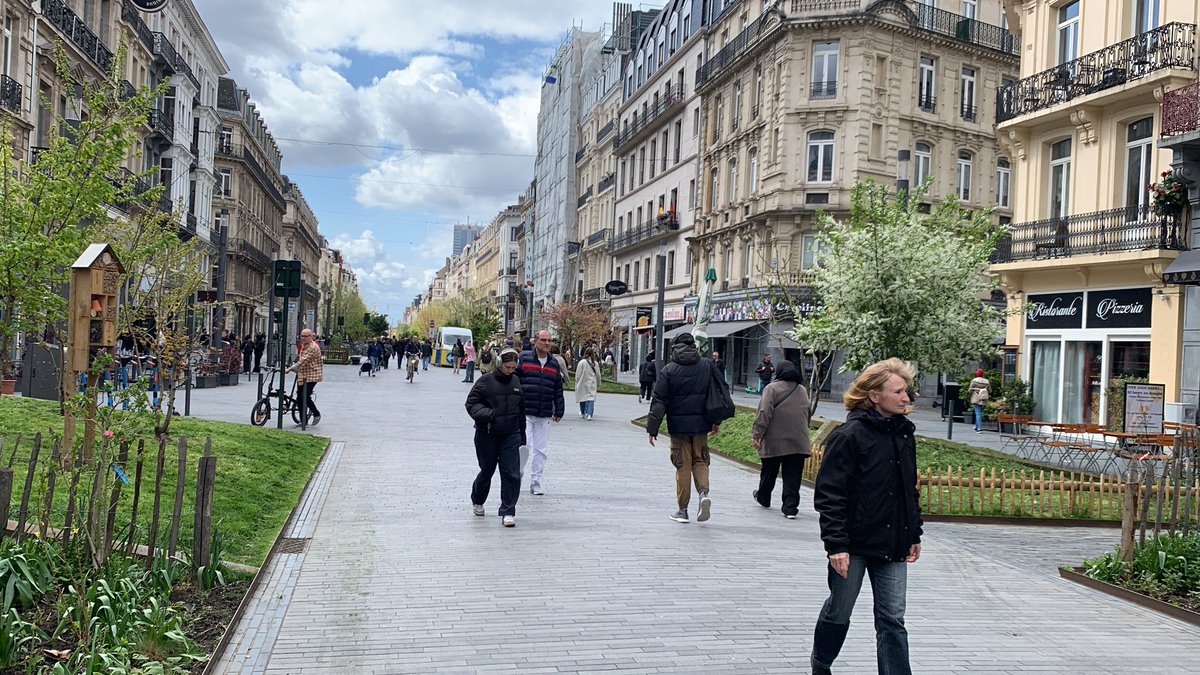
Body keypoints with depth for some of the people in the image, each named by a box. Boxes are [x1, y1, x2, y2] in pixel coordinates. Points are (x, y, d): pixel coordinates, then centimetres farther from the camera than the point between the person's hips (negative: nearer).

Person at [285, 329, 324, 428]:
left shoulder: (313, 347, -16)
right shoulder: (303, 345, 16)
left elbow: (303, 361, -25)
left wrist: (291, 368, -28)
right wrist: (292, 367, 16)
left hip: (311, 376, -9)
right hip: (302, 375, 9)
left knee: (305, 397, -15)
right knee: (300, 397, 5)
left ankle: (316, 414, 8)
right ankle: (303, 421, 12)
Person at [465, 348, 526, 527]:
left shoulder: (516, 383, 7)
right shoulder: (486, 381, -7)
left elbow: (521, 410, 16)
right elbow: (471, 403, -7)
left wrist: (522, 435, 17)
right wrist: (486, 414, -26)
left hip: (510, 436, 3)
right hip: (486, 435, -3)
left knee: (511, 473, -7)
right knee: (487, 471, 11)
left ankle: (508, 512, 0)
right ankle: (477, 501, 39)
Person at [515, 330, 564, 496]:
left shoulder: (554, 363, 12)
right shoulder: (523, 359, -1)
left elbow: (558, 389, 16)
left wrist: (558, 412, 14)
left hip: (545, 415, 4)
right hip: (524, 412, -4)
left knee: (540, 449, 8)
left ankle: (535, 482, 18)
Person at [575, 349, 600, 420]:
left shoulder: (582, 362, -8)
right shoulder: (595, 363, 1)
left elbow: (578, 375, -6)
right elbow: (598, 375, 9)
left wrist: (577, 383, 5)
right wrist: (598, 385, 19)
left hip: (583, 384, -1)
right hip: (592, 385, 1)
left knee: (582, 398, 13)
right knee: (591, 398, -2)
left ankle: (583, 413, 27)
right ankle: (589, 414, -17)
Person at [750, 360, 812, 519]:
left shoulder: (772, 388, -8)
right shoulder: (803, 391, 10)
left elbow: (764, 413, -14)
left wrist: (756, 434, -11)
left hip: (774, 442, -3)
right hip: (797, 442, 3)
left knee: (768, 472, 15)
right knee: (792, 476, 3)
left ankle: (763, 498, 33)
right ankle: (791, 507, -4)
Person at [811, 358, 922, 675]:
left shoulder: (904, 433, 6)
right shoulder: (849, 435, -15)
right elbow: (829, 495, -16)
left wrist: (914, 534, 16)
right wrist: (836, 544, -19)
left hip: (892, 544, 5)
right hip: (854, 543, -5)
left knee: (892, 619, 5)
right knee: (839, 612, 12)